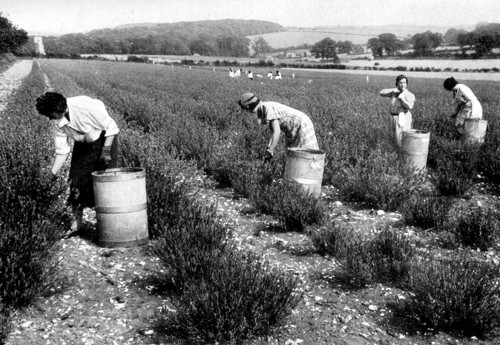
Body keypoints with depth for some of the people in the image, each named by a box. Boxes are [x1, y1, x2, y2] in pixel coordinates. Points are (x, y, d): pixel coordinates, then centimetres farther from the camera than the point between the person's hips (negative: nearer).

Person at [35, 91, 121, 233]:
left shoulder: (86, 106, -33)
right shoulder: (56, 123, -16)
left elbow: (111, 127, -21)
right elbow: (62, 150, -7)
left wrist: (106, 150, -26)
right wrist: (53, 172, -14)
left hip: (105, 139, -4)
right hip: (82, 145, 5)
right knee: (76, 180, -4)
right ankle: (76, 220, 9)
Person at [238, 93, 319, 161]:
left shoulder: (268, 109, -24)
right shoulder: (263, 109, 4)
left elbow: (276, 132, -28)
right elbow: (274, 131, 10)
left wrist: (270, 151, -25)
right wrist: (268, 148, 3)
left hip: (302, 125, -10)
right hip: (293, 130, 10)